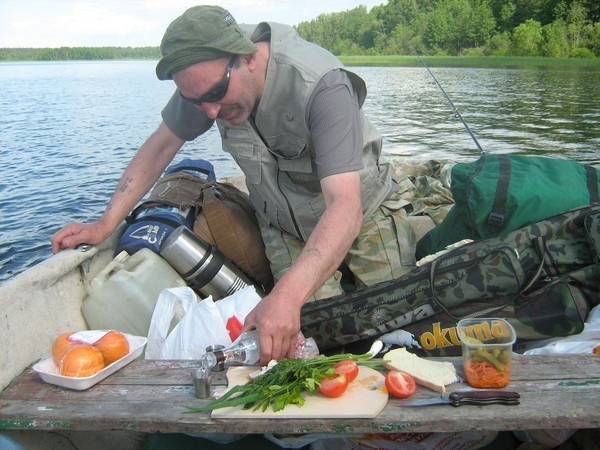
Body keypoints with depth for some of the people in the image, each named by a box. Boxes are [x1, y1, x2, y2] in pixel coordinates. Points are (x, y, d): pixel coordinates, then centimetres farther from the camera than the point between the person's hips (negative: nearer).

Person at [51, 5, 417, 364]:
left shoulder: (322, 85, -34)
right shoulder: (207, 78, -17)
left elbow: (345, 206, -43)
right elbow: (160, 146, -4)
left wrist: (287, 295, -56)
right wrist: (105, 225, -11)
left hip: (366, 214, -2)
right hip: (284, 227, 3)